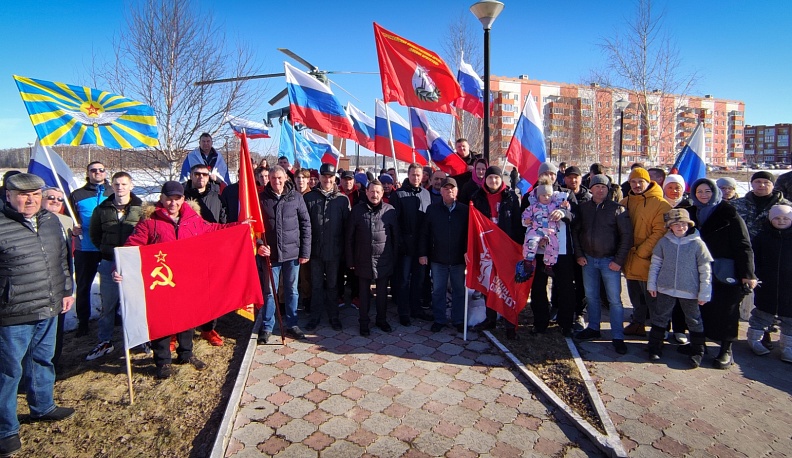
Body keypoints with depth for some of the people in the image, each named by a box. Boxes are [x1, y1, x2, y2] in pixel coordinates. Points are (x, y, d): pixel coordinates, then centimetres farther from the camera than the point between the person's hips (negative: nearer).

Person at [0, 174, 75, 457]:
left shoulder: (51, 221, 6)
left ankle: (43, 408, 41)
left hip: (49, 310, 6)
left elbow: (62, 260, 16)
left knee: (43, 361, 22)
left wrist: (67, 291, 16)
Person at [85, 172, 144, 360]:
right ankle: (105, 342, 24)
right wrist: (107, 250, 6)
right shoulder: (102, 209, 5)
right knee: (107, 305, 11)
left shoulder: (141, 208, -4)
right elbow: (94, 234, 16)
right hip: (109, 263, 3)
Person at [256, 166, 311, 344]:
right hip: (270, 253, 0)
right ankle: (266, 327, 23)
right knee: (269, 292, 8)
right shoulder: (262, 198, -1)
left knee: (292, 291, 12)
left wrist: (305, 251, -2)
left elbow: (305, 225, 1)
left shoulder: (296, 197, -1)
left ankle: (291, 325, 27)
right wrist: (259, 245, -10)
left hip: (292, 252, 1)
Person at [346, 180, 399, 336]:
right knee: (364, 293, 11)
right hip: (363, 260, 0)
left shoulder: (390, 210, -2)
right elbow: (350, 237, 1)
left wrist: (394, 258, 2)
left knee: (382, 292, 14)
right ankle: (364, 322, 25)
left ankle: (381, 319, 32)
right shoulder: (357, 210, -2)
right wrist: (350, 260, 0)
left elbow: (395, 237, 2)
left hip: (384, 261, 0)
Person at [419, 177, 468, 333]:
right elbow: (425, 234, 2)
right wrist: (423, 253, -1)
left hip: (458, 259, 0)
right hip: (438, 258, 0)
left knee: (459, 291, 11)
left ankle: (458, 320, 26)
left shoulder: (465, 210, -1)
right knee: (438, 291, 9)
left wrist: (468, 251, -9)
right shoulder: (432, 209, 1)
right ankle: (439, 320, 24)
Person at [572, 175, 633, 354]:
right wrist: (579, 255, 1)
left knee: (614, 299, 0)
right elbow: (575, 231, 9)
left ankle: (617, 337, 8)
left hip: (609, 261, -3)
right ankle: (593, 328, 27)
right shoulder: (583, 208, 5)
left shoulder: (617, 209, -4)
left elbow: (626, 236, -6)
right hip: (588, 259, 4)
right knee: (591, 297, 13)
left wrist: (619, 260, -10)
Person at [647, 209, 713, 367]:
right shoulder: (664, 242, -3)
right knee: (660, 317, 10)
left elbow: (705, 270, -6)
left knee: (694, 321, 13)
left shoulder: (697, 243, -9)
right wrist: (651, 284, 5)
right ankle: (655, 348, 23)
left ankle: (697, 352, 28)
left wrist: (704, 293, -6)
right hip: (666, 288, 2)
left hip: (689, 291, -1)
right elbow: (655, 263, 5)